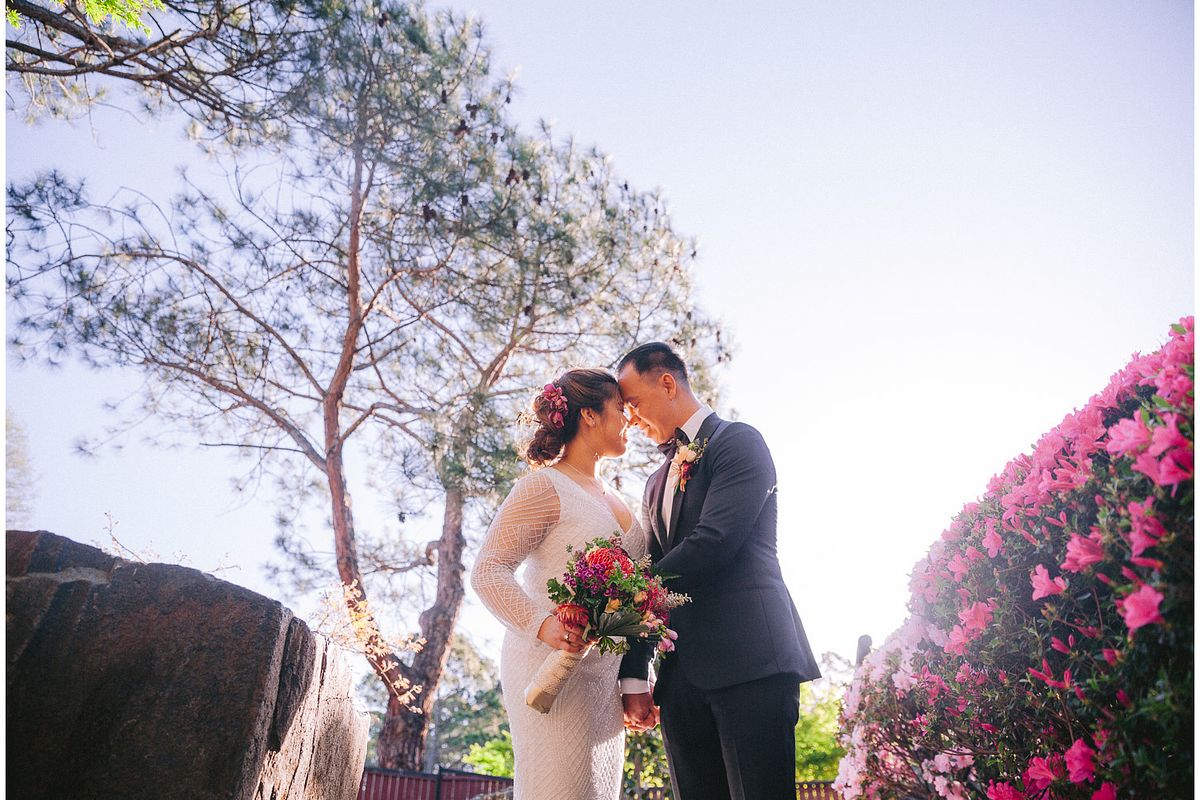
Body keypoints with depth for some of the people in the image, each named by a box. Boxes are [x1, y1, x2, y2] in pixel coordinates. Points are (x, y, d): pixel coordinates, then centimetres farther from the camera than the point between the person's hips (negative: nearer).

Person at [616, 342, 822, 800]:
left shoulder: (738, 441, -1)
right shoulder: (658, 483, 24)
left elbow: (714, 542, -15)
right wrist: (634, 675, 11)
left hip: (749, 661, -7)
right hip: (682, 674, 7)